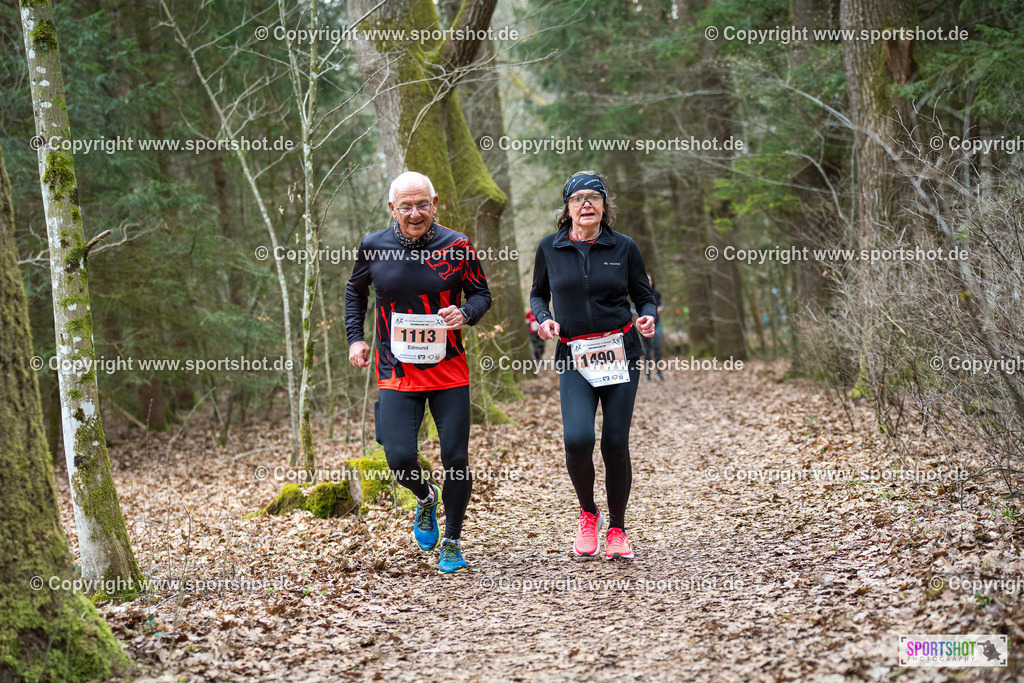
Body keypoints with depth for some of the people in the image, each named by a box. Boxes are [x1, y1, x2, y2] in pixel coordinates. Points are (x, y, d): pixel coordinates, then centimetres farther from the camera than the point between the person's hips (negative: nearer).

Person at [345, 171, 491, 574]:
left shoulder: (457, 246, -5)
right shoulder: (374, 247, 0)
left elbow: (481, 294, 6)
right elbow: (355, 291, 19)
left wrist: (465, 313, -16)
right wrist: (355, 337, 9)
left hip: (449, 370, 0)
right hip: (397, 372, 0)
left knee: (456, 459, -2)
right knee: (400, 458, -12)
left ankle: (452, 542, 20)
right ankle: (425, 499, 25)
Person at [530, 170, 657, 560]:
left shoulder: (623, 248, 3)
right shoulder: (550, 249, 5)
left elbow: (644, 296, 11)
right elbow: (538, 294, 17)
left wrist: (648, 318, -11)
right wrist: (543, 319, -3)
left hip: (620, 353, 0)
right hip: (574, 358, 0)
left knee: (616, 443, -2)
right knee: (577, 438, -19)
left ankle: (616, 529, 19)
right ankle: (588, 514, 9)